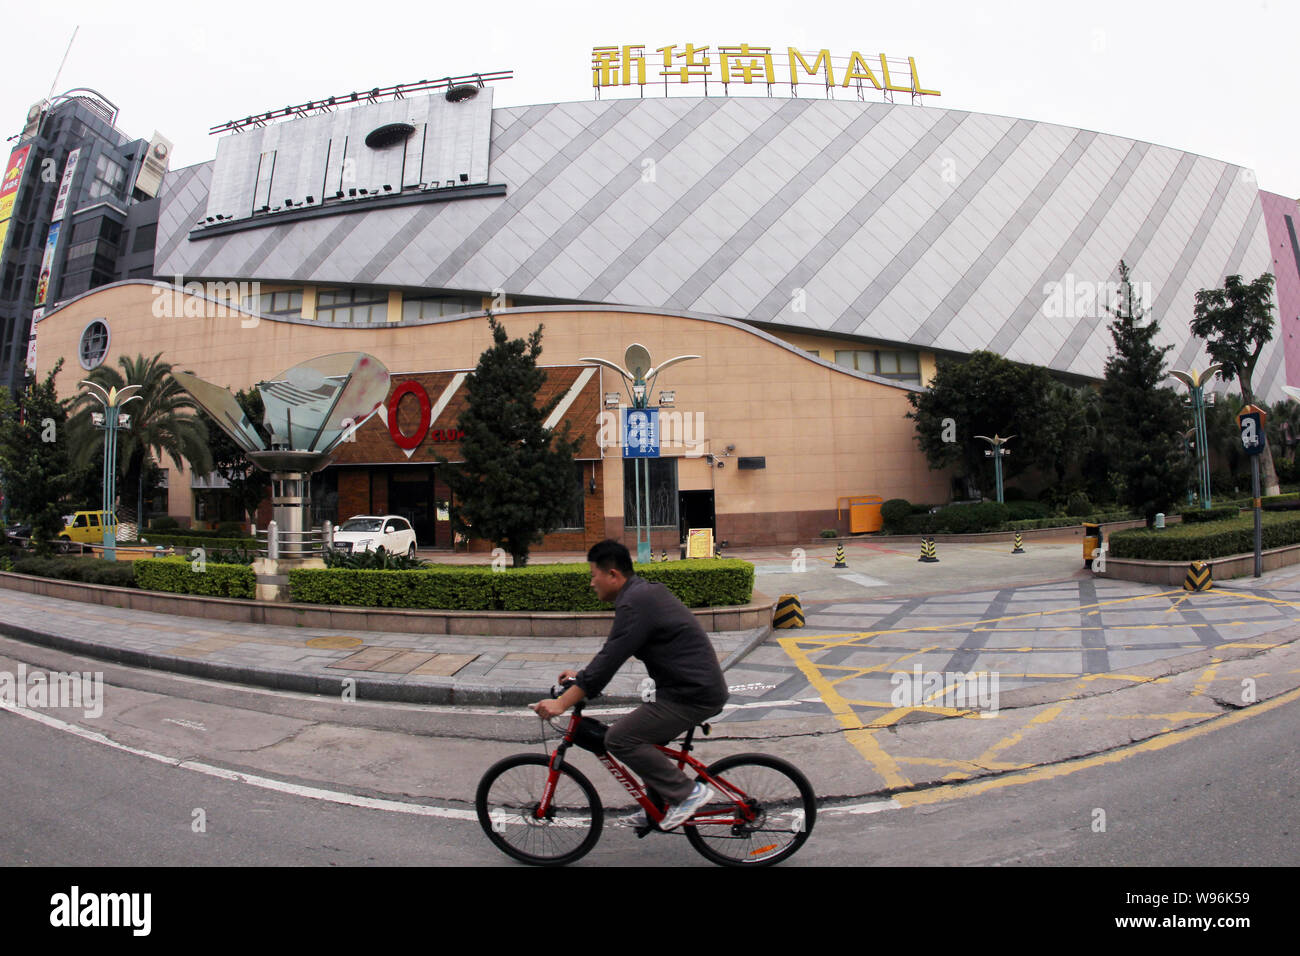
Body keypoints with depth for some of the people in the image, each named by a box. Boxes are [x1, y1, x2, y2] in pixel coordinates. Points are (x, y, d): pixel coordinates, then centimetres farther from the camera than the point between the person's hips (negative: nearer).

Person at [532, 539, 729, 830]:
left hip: (693, 694, -11)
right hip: (702, 685, 11)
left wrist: (561, 703, -20)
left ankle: (687, 792, -2)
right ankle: (658, 809, 31)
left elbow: (610, 658, -22)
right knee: (644, 738, 20)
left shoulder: (634, 604, -17)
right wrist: (582, 675, 24)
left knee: (620, 739, -10)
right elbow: (612, 652, 24)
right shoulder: (644, 591, 15)